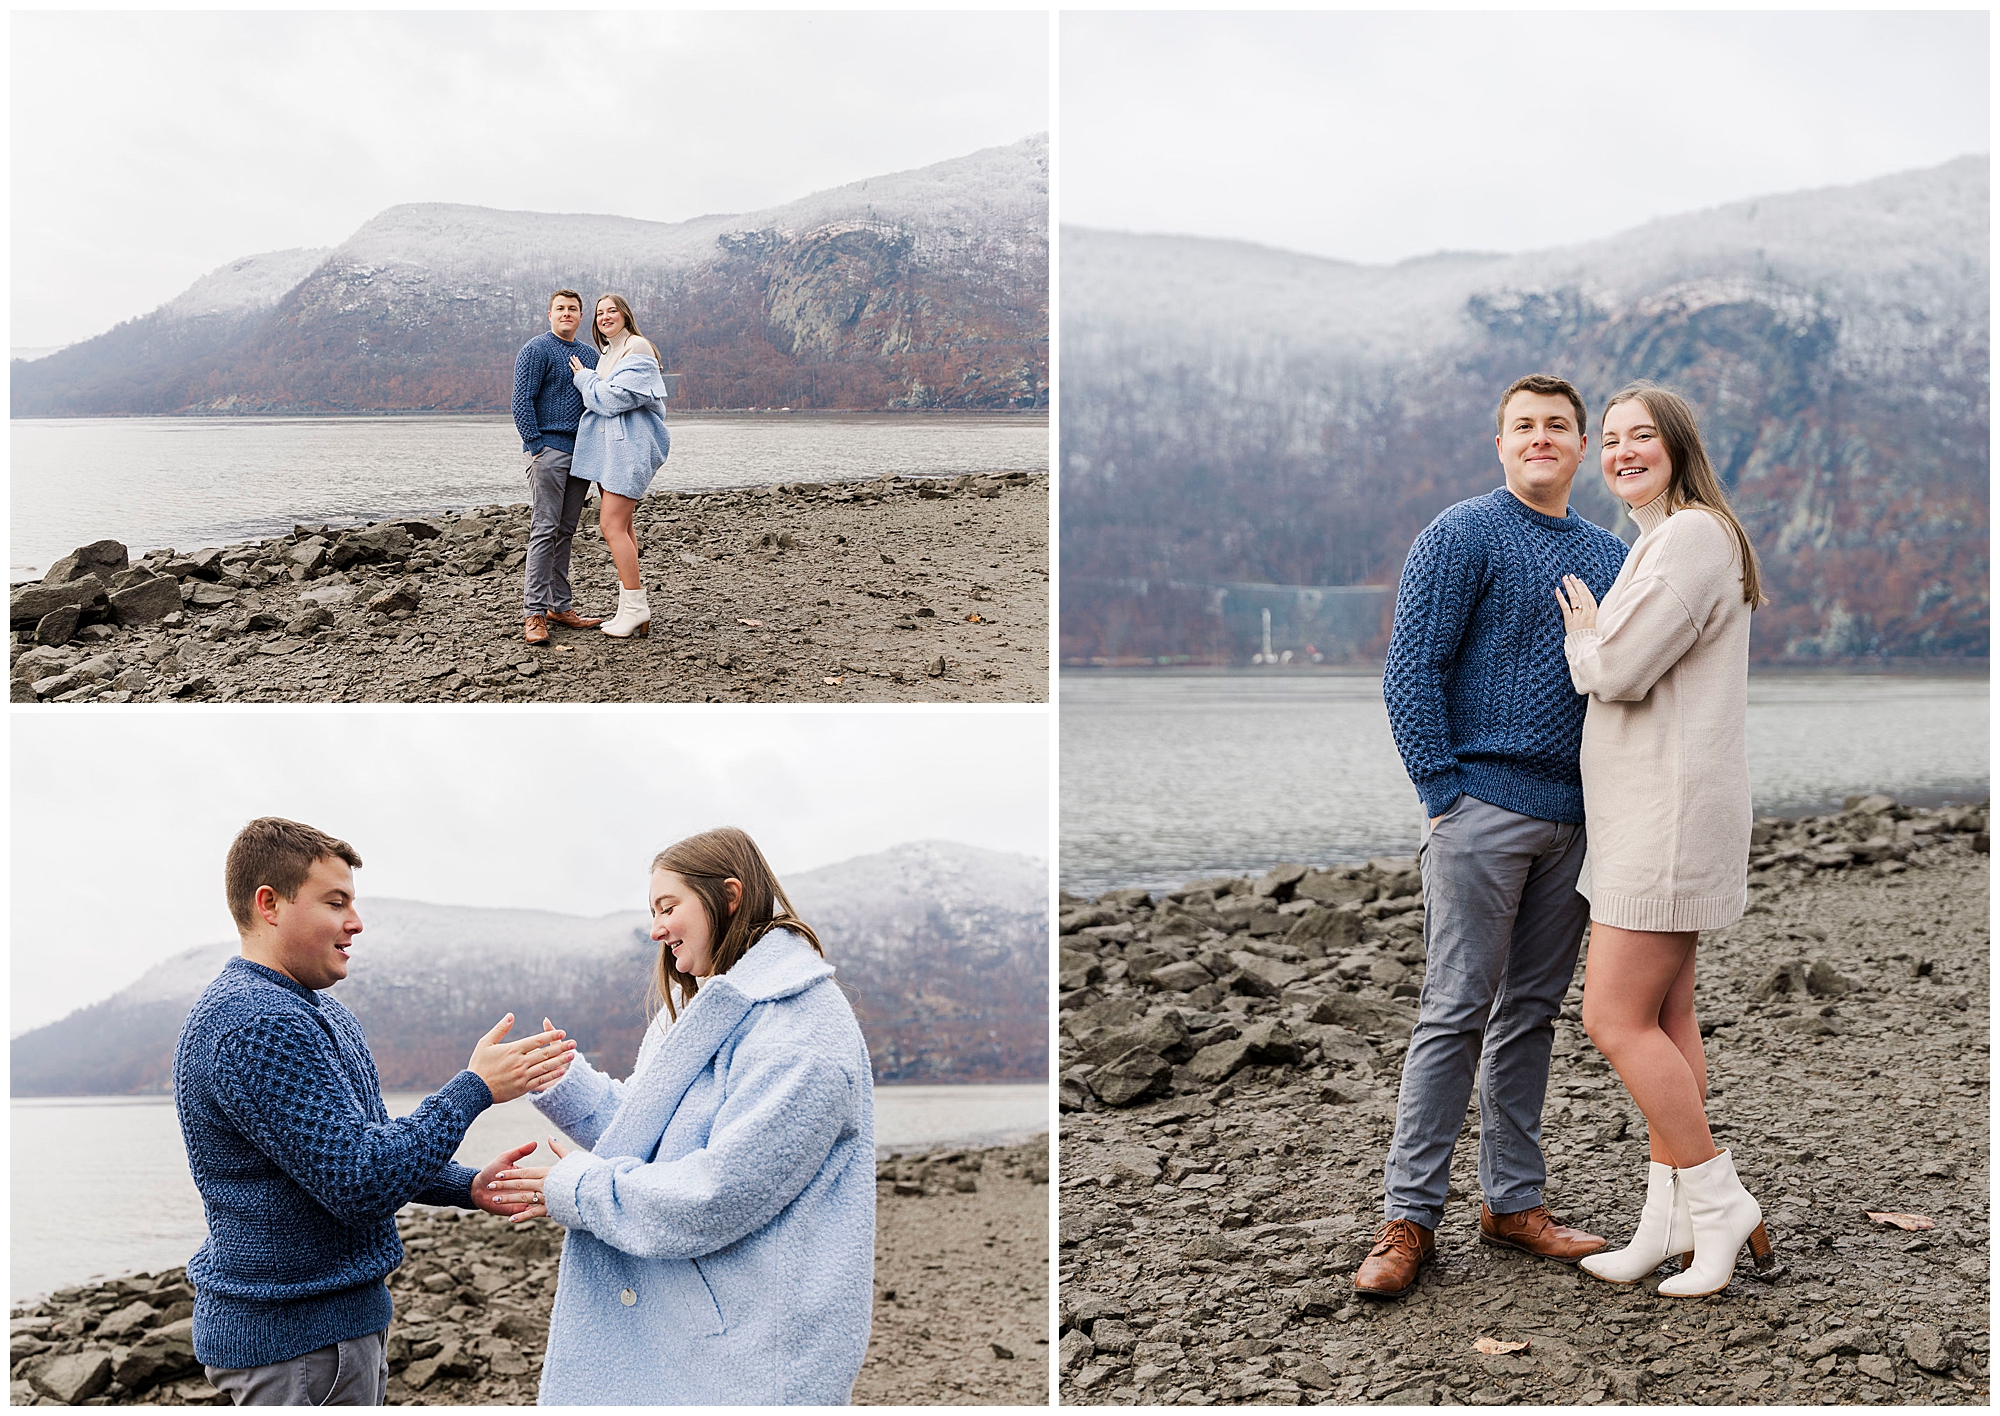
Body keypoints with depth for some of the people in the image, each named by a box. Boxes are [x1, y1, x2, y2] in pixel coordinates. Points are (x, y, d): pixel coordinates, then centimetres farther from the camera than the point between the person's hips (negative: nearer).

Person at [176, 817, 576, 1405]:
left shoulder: (323, 1014, 13)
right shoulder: (257, 1026, -22)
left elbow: (372, 1145, 20)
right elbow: (358, 1182, -26)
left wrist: (468, 1187, 4)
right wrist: (474, 1087, -19)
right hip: (297, 1335, -10)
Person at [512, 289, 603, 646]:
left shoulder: (590, 354, 17)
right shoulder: (536, 350, -4)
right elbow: (521, 403, -9)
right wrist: (536, 446, -15)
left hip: (580, 452, 7)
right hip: (549, 448, -7)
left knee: (566, 531, 9)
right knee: (544, 529, -10)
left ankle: (559, 606, 14)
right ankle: (534, 613, -11)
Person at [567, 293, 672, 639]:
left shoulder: (637, 348, -10)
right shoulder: (606, 353, 20)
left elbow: (613, 398, -17)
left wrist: (583, 377, -3)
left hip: (629, 446, -10)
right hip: (608, 447, 10)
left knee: (612, 526, -13)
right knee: (620, 526, 9)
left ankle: (635, 608, -9)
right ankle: (630, 610, 13)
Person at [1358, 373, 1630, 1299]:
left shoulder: (1609, 556, 15)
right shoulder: (1463, 536, -4)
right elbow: (1411, 669, -9)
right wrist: (1443, 793, -13)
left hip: (1573, 817, 6)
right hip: (1484, 805, -6)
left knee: (1532, 1012, 10)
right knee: (1457, 1011, -7)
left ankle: (1513, 1202, 19)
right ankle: (1409, 1217, -2)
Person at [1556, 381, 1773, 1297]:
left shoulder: (1693, 536, -14)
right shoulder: (1660, 542, 19)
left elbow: (1621, 670, -18)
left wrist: (1582, 636, 1)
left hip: (1672, 807, -11)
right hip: (1646, 808, 11)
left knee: (1617, 1019, -9)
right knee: (1664, 1018, 11)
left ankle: (1718, 1201, 2)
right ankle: (1669, 1221, 16)